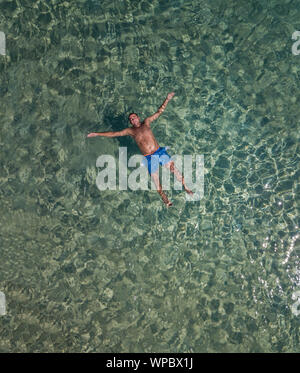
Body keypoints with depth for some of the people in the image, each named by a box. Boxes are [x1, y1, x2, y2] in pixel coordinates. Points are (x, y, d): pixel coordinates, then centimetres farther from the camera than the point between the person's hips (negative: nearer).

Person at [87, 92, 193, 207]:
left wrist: (167, 99, 5)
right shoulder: (130, 131, 10)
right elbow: (114, 134, 12)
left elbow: (159, 112, 12)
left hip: (159, 151, 1)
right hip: (149, 158, 0)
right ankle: (166, 200, 7)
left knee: (173, 167, -10)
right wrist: (97, 134, 11)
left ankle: (185, 187, 3)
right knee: (156, 180, -2)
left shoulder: (146, 122, 12)